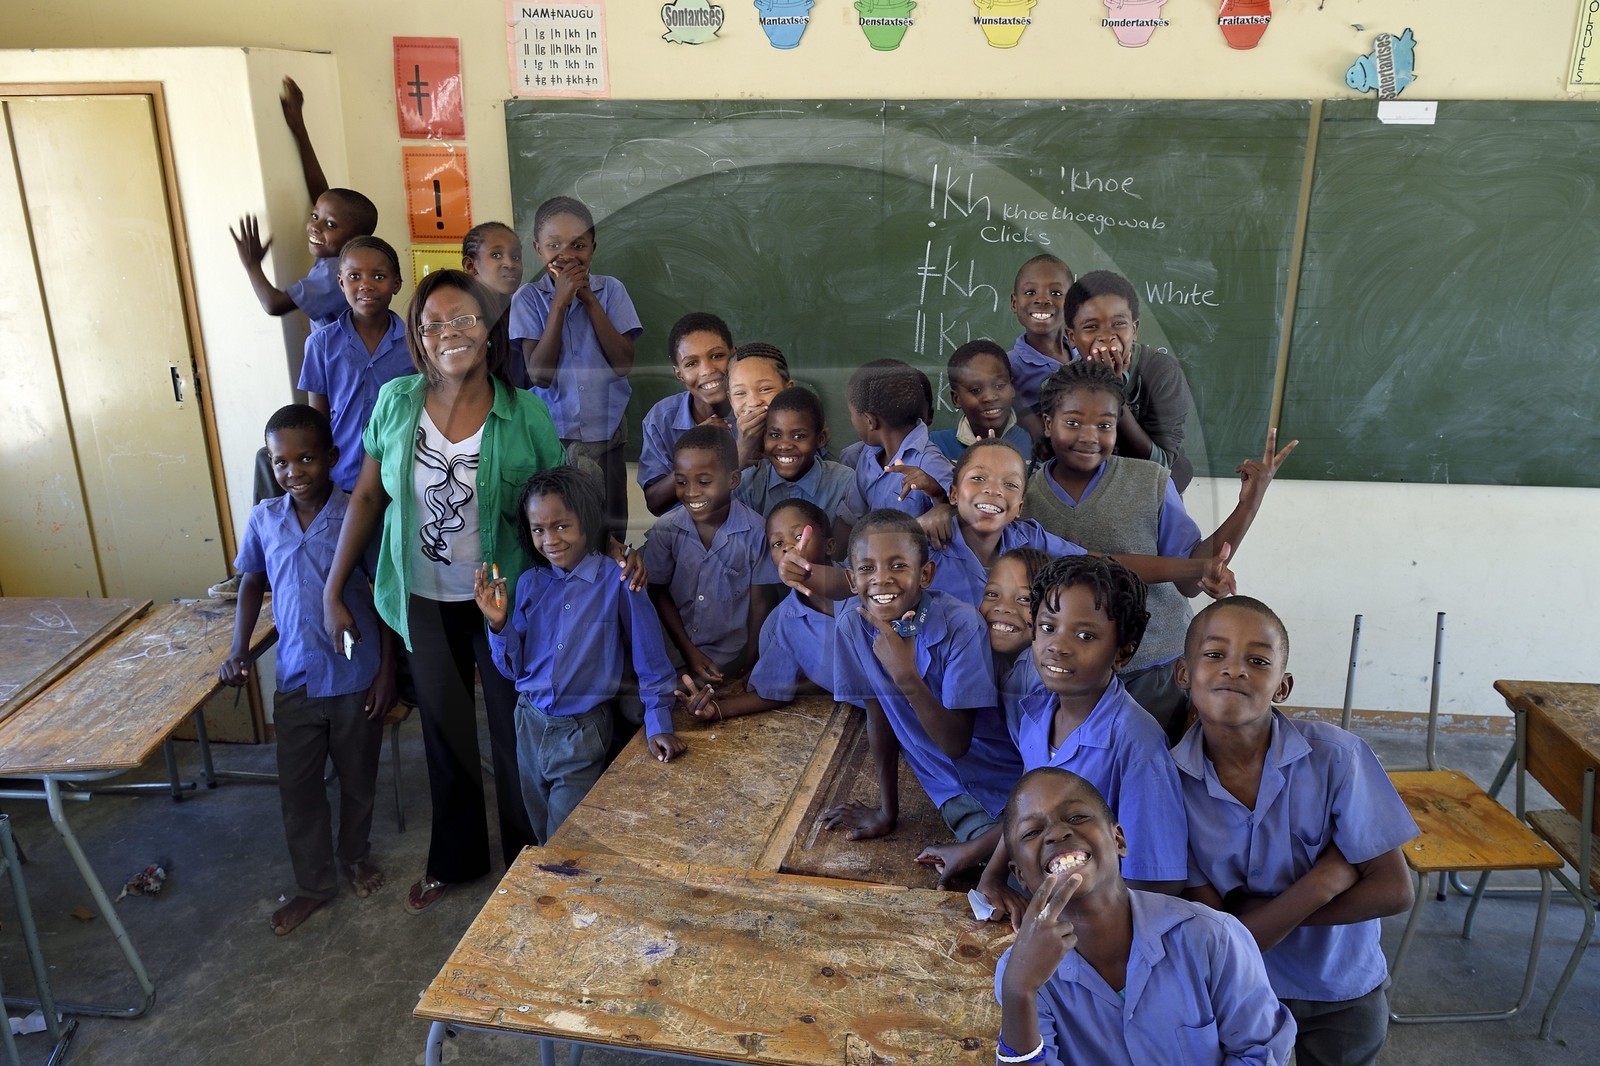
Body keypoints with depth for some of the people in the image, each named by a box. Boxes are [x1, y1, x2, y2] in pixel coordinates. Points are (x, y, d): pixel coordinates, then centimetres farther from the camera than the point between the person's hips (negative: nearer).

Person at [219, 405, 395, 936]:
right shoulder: (263, 519, -4)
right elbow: (252, 582, 12)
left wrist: (387, 669, -8)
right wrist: (239, 649, 1)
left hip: (357, 678, -3)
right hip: (295, 679, 3)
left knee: (358, 779, 16)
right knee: (297, 786, 12)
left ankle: (355, 856, 42)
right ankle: (314, 883, 30)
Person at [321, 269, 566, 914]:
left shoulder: (525, 415, -14)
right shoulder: (395, 402, -8)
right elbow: (366, 497, 1)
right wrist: (333, 592, 1)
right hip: (423, 602, 3)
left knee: (515, 735, 11)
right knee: (445, 734, 19)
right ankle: (453, 860, 41)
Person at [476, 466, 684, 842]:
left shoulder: (617, 581, -16)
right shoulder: (530, 584, -1)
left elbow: (650, 660, -9)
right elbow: (514, 668, 3)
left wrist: (658, 724, -11)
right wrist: (498, 623, -12)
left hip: (582, 733, -5)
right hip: (530, 724, 5)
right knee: (543, 839, 21)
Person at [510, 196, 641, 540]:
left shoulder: (610, 290, 0)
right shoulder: (528, 298, -3)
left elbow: (623, 363, -10)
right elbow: (540, 375, -13)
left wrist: (589, 299, -14)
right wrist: (560, 302, -17)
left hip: (606, 431, 1)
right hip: (551, 433, -1)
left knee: (610, 528, 9)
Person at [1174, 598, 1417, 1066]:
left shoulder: (1334, 756, -23)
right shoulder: (1171, 781, -23)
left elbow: (1393, 890, -18)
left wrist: (1258, 913, -23)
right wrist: (1324, 880, -28)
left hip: (1342, 992, 1)